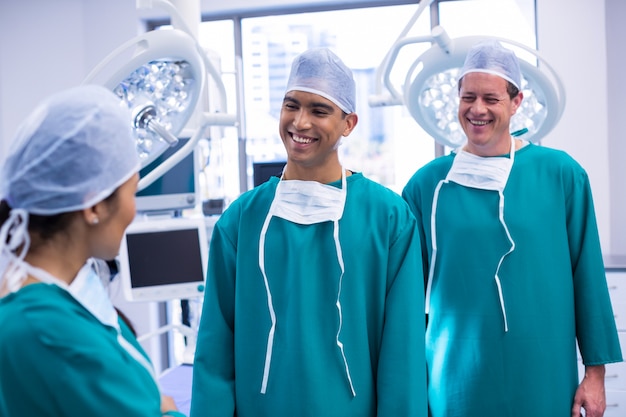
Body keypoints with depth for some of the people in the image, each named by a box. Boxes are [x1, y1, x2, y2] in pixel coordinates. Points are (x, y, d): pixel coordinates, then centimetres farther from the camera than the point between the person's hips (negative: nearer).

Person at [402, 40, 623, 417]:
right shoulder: (427, 185, 0)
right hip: (455, 381, 1)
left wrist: (596, 372, 0)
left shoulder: (562, 174, -3)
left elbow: (588, 278, 0)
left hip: (543, 380, 0)